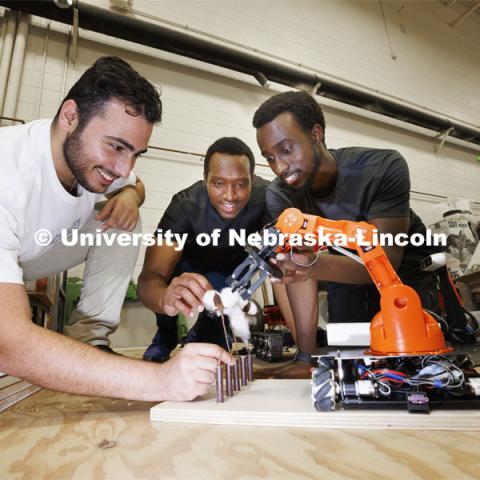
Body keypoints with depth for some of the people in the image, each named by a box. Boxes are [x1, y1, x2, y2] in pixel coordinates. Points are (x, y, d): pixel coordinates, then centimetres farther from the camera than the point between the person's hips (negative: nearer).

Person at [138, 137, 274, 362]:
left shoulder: (265, 198, -35)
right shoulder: (186, 204, -36)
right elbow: (149, 276, -42)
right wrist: (165, 298, -66)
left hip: (233, 266, 0)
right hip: (192, 260, 1)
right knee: (169, 267, -27)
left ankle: (198, 338, 20)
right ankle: (165, 338, 3)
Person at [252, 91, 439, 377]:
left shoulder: (384, 167, -33)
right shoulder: (280, 196, -24)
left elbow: (385, 260, -38)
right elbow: (299, 267, -29)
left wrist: (316, 264, -59)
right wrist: (306, 356, -34)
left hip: (403, 264, -1)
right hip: (345, 266, 2)